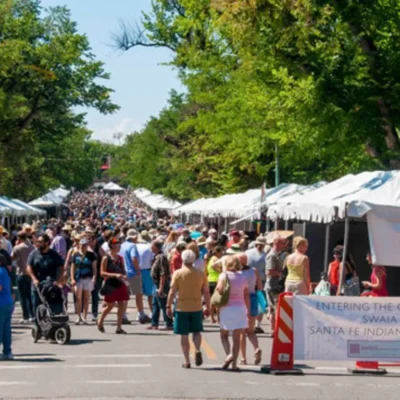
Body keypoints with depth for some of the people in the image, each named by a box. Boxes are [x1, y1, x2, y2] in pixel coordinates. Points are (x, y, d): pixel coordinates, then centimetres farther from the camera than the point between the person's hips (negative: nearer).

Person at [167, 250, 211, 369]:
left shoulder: (178, 273, -6)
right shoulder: (201, 274, 0)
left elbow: (172, 292, -7)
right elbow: (206, 292, 3)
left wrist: (168, 306, 0)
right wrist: (208, 307, 12)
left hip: (182, 308, -2)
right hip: (197, 307, 2)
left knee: (184, 335, 7)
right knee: (196, 331, 17)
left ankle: (187, 361, 8)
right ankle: (198, 351, -10)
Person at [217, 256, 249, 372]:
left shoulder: (224, 276, -3)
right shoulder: (243, 277, 7)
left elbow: (219, 291, -15)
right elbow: (247, 296, 7)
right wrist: (248, 310, 15)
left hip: (226, 309, -2)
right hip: (240, 308, 2)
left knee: (224, 335, 13)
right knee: (237, 337, 4)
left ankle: (229, 354, -10)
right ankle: (234, 363, 1)